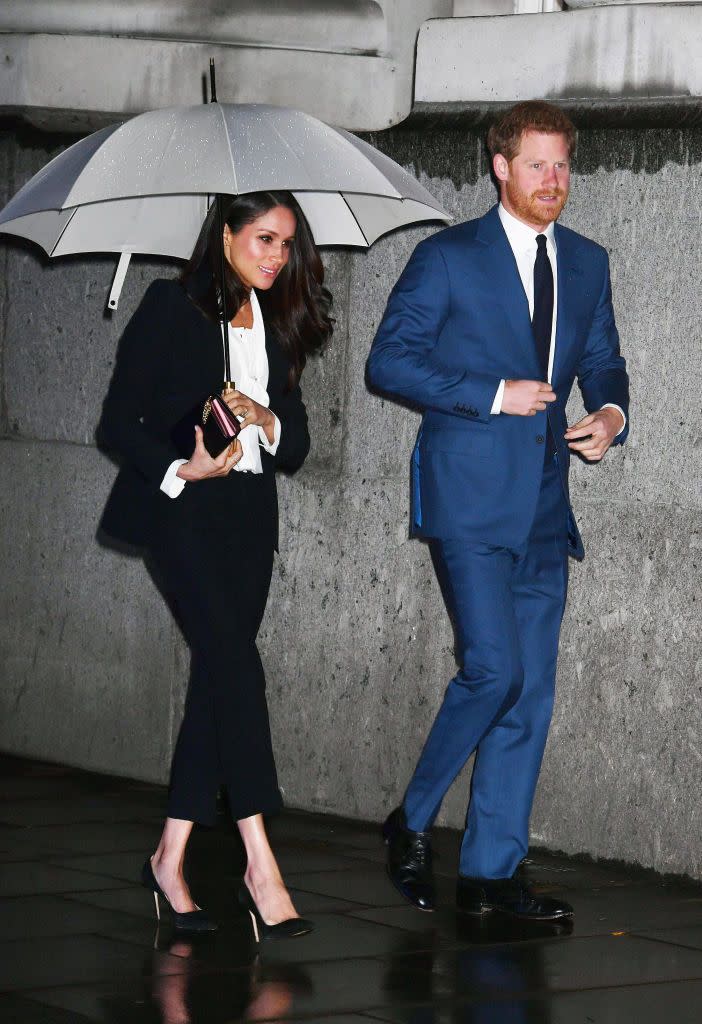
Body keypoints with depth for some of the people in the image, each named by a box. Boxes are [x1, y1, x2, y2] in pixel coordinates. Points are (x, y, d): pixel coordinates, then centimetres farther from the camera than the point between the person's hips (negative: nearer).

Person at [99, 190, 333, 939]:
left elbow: (297, 447, 15)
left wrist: (267, 420, -6)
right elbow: (119, 421, -5)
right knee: (235, 664, -18)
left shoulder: (277, 327, 15)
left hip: (248, 515, 6)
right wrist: (181, 469, -20)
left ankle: (171, 859, 10)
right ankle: (259, 865, -21)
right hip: (182, 510, -6)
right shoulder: (171, 307, -1)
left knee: (218, 676, 3)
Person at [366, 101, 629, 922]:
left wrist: (610, 412, -1)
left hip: (542, 507, 6)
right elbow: (388, 362, -6)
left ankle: (491, 870, 10)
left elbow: (602, 361, 22)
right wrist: (494, 395, -13)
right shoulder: (448, 258, -2)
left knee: (531, 691, 3)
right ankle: (412, 822, 5)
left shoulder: (586, 263, 14)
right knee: (494, 669, -15)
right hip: (469, 497, -6)